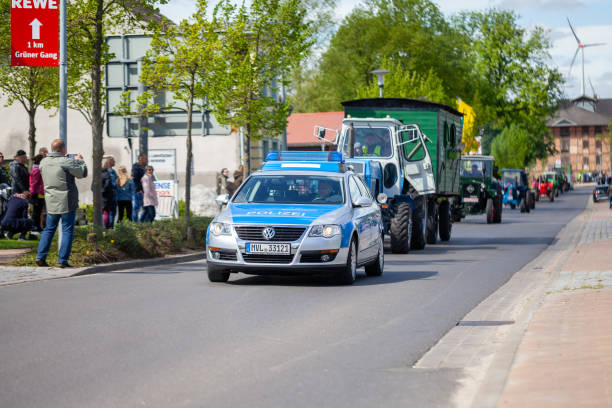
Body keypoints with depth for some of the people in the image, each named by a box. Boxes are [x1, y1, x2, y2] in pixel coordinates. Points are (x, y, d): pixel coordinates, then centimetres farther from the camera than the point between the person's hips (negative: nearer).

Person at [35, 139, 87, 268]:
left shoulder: (44, 162, 3)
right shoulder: (66, 162, -15)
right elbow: (83, 173, -7)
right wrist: (79, 160, 10)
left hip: (51, 203, 5)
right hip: (67, 203, -5)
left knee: (49, 229, 16)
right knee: (67, 231, 2)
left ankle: (40, 257, 9)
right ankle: (63, 260, 0)